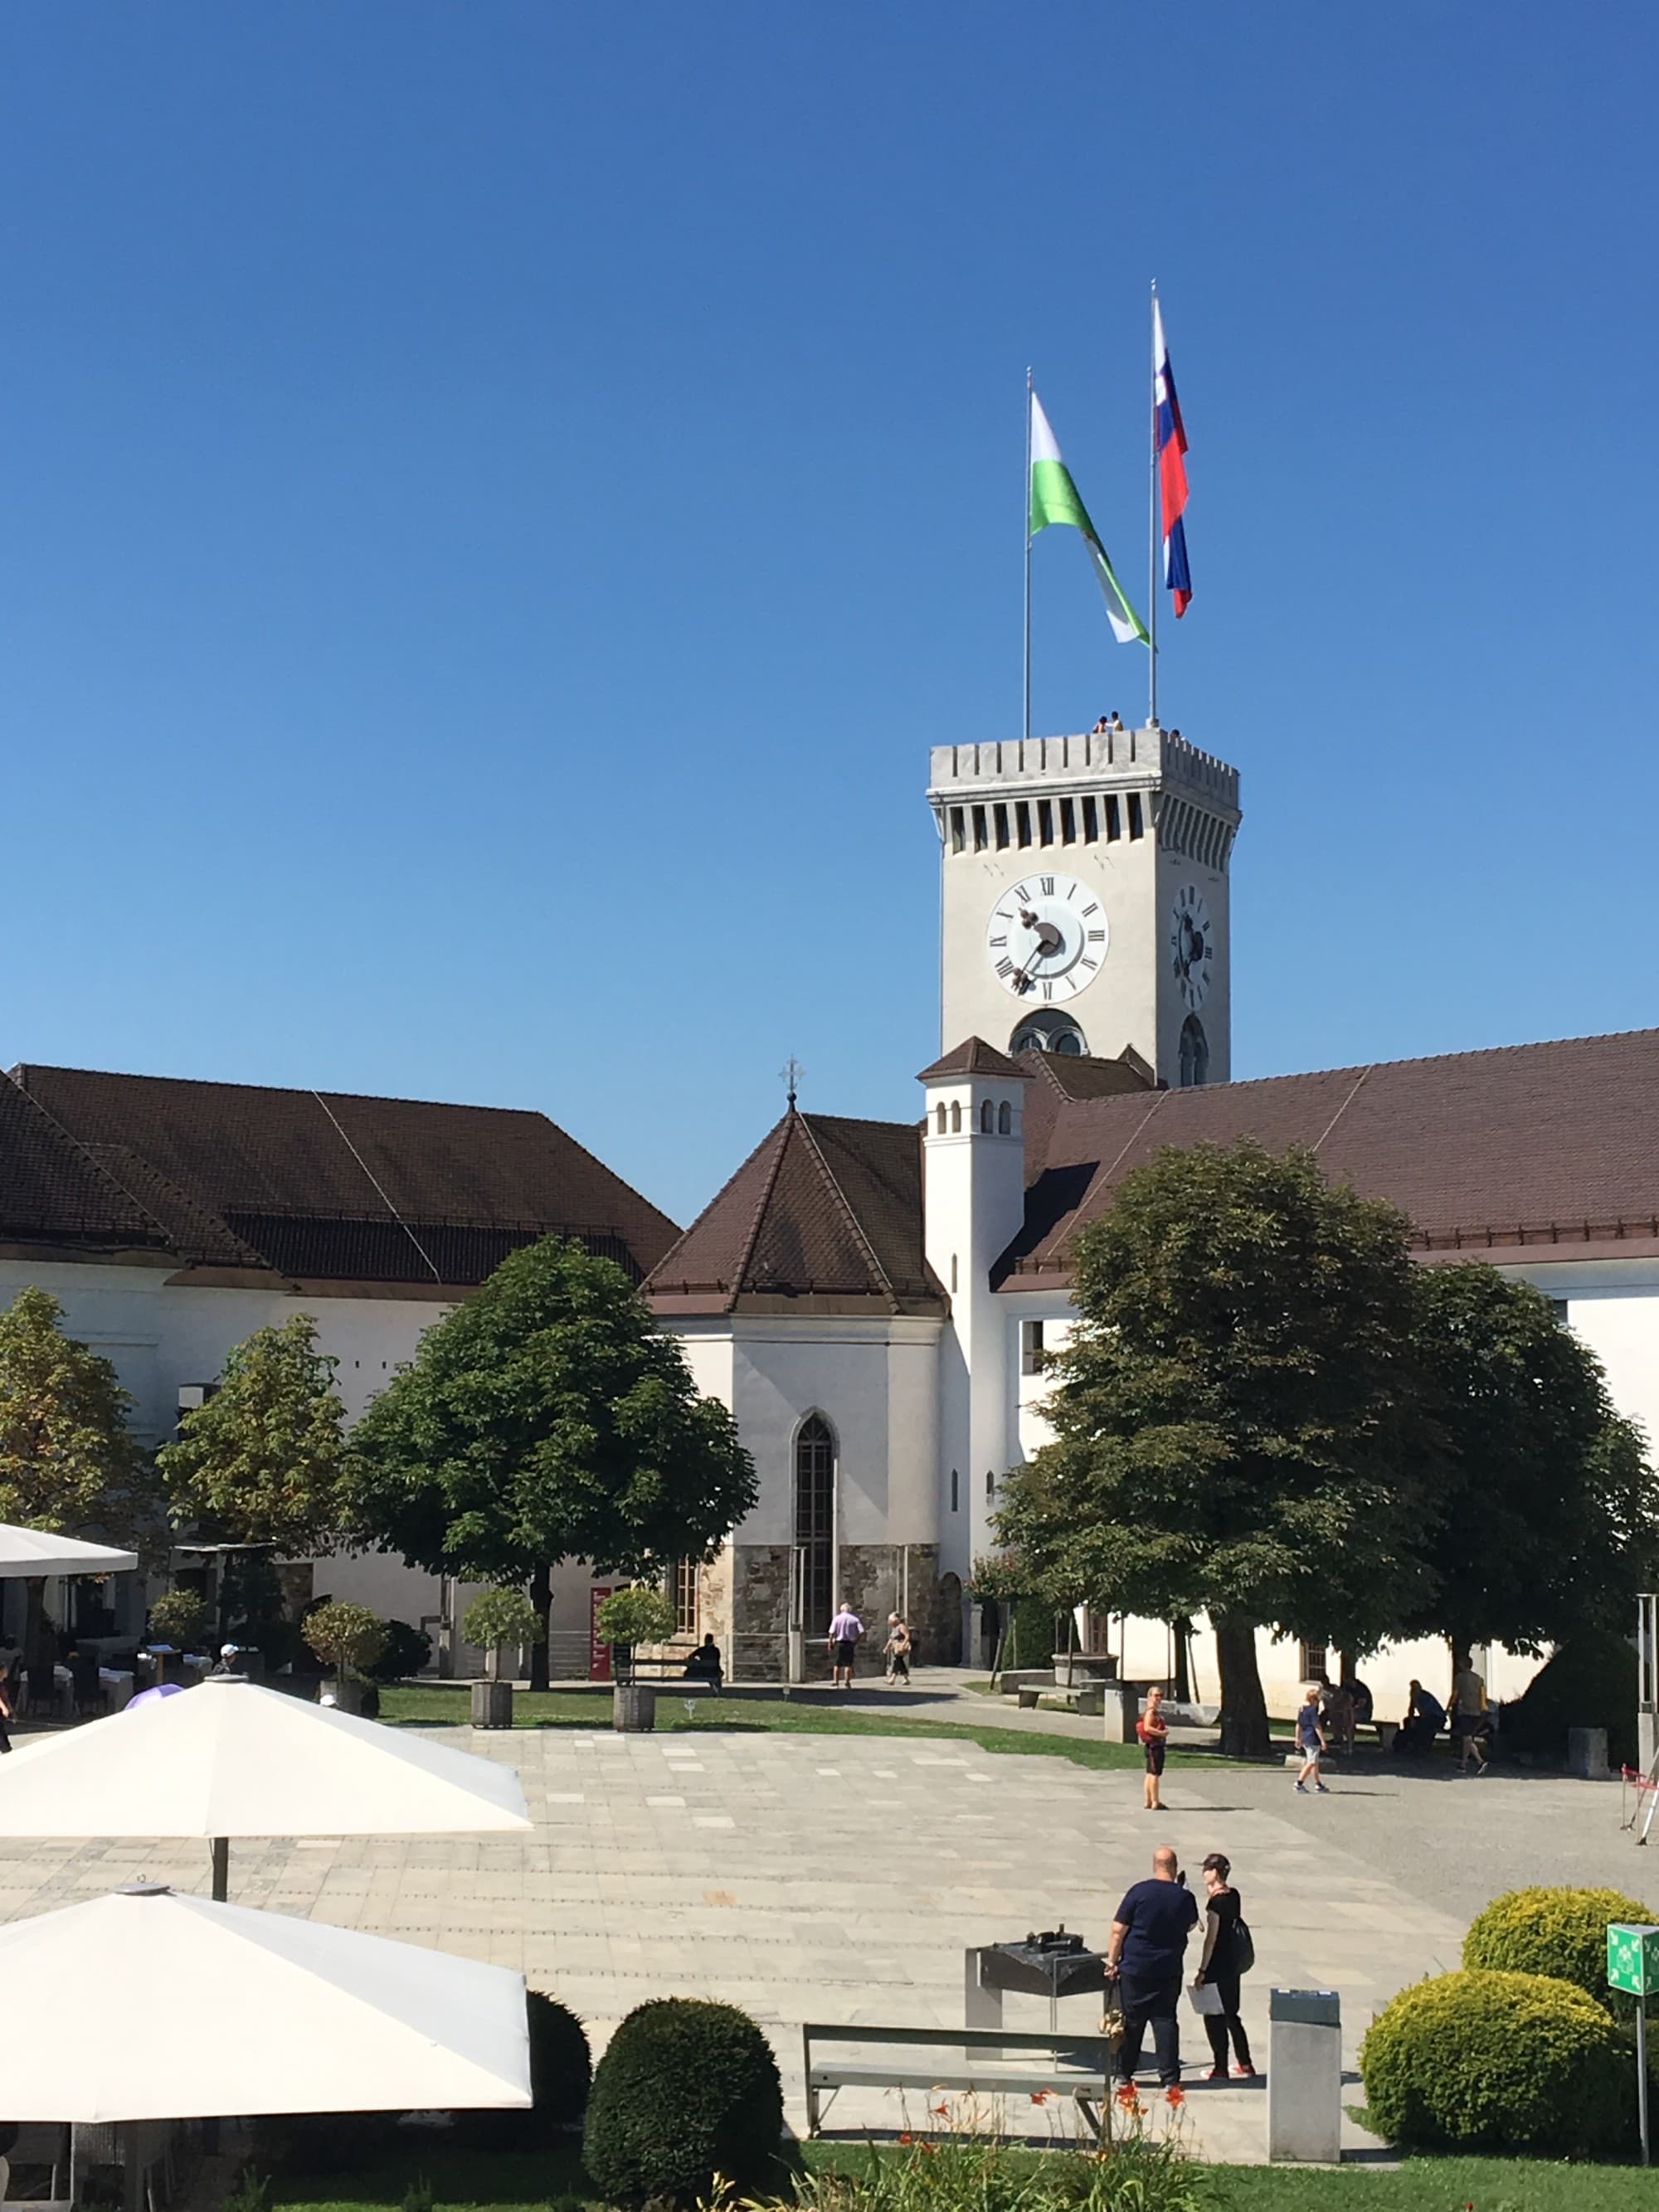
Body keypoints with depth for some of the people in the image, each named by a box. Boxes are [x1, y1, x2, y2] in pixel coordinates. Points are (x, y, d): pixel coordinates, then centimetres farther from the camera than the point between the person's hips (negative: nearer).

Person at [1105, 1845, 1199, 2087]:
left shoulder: (1139, 1892, -11)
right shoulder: (1185, 1897, -5)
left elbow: (1118, 1931, -9)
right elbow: (1190, 1926, 16)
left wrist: (1112, 1961, 0)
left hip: (1135, 1969, -1)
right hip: (1169, 1971, 1)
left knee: (1131, 2021, 9)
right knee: (1165, 2020, 8)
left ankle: (1124, 2073, 16)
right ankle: (1169, 2076, 6)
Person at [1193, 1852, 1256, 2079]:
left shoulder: (1216, 1901, -18)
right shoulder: (1233, 1895, 5)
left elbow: (1211, 1938, -18)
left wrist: (1202, 1970, -15)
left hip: (1217, 1964, -9)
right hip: (1232, 1962, 9)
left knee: (1214, 2017, 2)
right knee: (1230, 2014, 18)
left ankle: (1221, 2068, 7)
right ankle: (1245, 2064, 24)